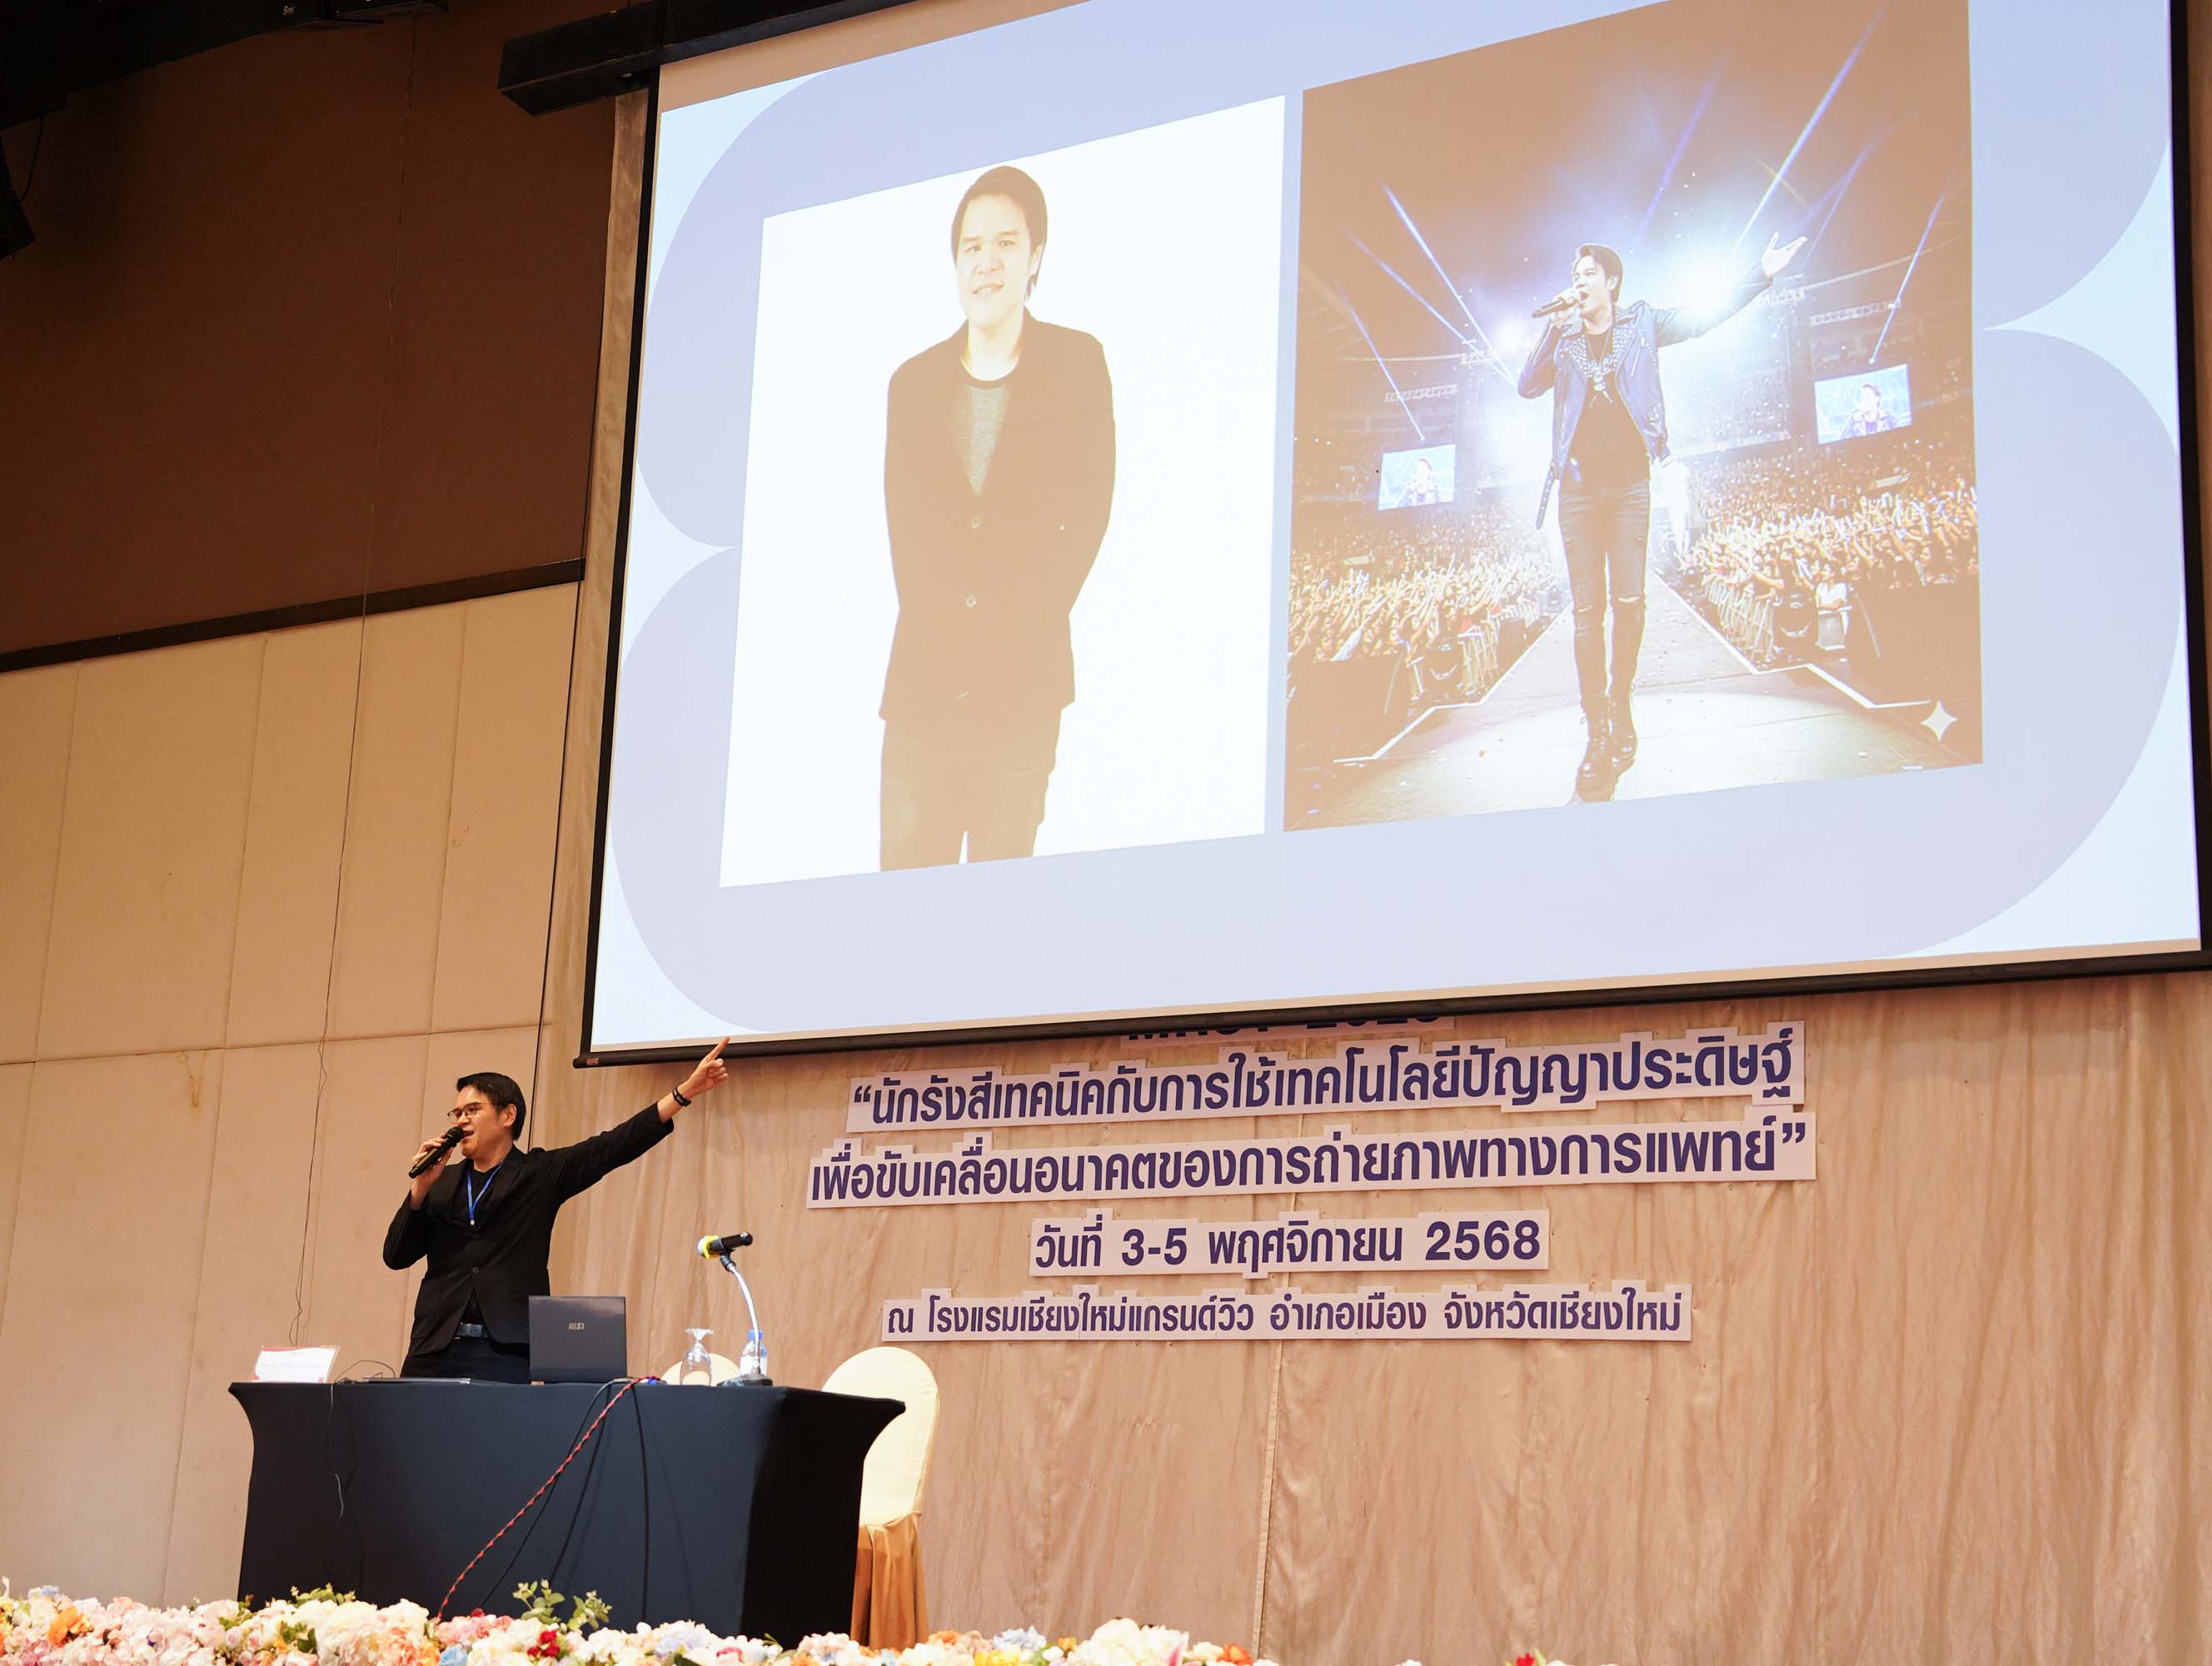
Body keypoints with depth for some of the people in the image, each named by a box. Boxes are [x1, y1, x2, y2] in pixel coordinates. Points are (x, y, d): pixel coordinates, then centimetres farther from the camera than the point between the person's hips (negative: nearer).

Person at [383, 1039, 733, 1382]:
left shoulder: (541, 1175, 7)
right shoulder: (442, 1183, 16)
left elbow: (615, 1146, -2)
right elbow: (396, 1257, 12)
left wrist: (686, 1091, -11)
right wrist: (420, 1188, -1)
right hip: (434, 1350, 3)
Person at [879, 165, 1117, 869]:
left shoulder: (1077, 364, 6)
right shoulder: (914, 381, 14)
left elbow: (1090, 510, 3)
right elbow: (902, 527, 12)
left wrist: (1029, 627, -3)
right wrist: (937, 631, -2)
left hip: (1023, 688, -2)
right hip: (922, 684, 2)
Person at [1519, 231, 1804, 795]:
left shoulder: (1642, 323, 8)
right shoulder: (1563, 338, 11)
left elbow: (1705, 317, 5)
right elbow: (1528, 386, 1)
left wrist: (1760, 277, -4)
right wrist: (1556, 327, -7)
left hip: (1628, 480, -1)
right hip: (1579, 483, 1)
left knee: (1628, 601, -7)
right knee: (1587, 608, -4)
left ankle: (1620, 707, 12)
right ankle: (1597, 733, -5)